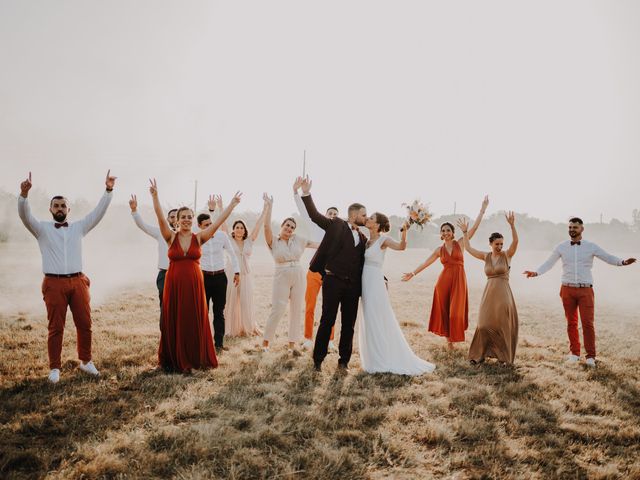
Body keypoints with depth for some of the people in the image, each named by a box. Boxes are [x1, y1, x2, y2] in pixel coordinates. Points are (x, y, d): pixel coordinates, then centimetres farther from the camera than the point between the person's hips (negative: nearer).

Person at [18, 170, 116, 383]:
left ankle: (85, 361, 21)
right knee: (56, 327, 1)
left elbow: (98, 212, 6)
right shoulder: (42, 229, 7)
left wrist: (108, 191, -6)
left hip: (78, 282, 2)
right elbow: (25, 216, -9)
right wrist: (24, 194, -27)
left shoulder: (79, 227, 12)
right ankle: (55, 368, 10)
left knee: (84, 324, 6)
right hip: (54, 283, -2)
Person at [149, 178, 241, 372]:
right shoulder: (171, 237, 0)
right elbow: (161, 217, -13)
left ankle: (196, 359, 19)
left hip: (194, 284, 1)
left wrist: (232, 204, -5)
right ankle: (175, 360, 17)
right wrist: (155, 196, -25)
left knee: (195, 321, 6)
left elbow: (218, 221, -1)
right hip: (174, 284, -1)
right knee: (174, 322, 5)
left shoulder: (199, 238, 3)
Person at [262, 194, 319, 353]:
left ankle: (292, 344, 14)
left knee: (296, 310, 5)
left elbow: (314, 243, 17)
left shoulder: (297, 239, 8)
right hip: (281, 277, -3)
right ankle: (266, 341, 8)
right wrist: (269, 207, -22)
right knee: (277, 310, -8)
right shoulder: (273, 241, -1)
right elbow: (266, 226, -16)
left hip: (299, 276, 4)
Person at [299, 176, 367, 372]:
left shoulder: (363, 238, 16)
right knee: (327, 321, -1)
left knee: (349, 324, 8)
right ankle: (318, 360, 9)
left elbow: (364, 263, 20)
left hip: (353, 284, 5)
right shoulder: (336, 225, 2)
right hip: (333, 280, -5)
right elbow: (315, 215, -7)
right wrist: (306, 194, -17)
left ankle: (343, 361, 20)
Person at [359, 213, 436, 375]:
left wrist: (404, 232, -44)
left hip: (375, 283, -8)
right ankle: (376, 360, 24)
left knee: (377, 323, -4)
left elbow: (401, 246, -26)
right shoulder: (367, 241, 12)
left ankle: (381, 362, 5)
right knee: (369, 323, 13)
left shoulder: (383, 240, -10)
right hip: (366, 283, 8)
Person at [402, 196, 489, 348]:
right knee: (443, 309, 4)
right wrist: (413, 273, 9)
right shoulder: (439, 250, 8)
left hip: (459, 280, -2)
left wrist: (483, 209, -6)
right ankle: (448, 337, 17)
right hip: (444, 280, 2)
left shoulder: (460, 243, 3)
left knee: (456, 311, -1)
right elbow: (425, 263, 11)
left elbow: (474, 227, -2)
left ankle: (453, 336, 16)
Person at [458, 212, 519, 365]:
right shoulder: (486, 256, 7)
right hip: (489, 293, 3)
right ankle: (479, 355, 11)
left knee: (503, 324, 2)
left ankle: (504, 356, 13)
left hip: (503, 293, -3)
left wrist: (512, 225, -30)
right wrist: (465, 232, 8)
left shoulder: (507, 255, -2)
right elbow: (468, 248, 12)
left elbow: (515, 241, -18)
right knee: (485, 324, 2)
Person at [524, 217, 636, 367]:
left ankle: (591, 356, 2)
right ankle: (574, 353, 20)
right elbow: (549, 263, 5)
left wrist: (622, 262, -18)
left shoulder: (591, 247, 1)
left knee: (588, 323, -6)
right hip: (568, 289, 2)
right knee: (571, 322, 9)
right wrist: (536, 272, -9)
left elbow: (608, 257, 0)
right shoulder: (562, 247, 4)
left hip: (585, 290, -2)